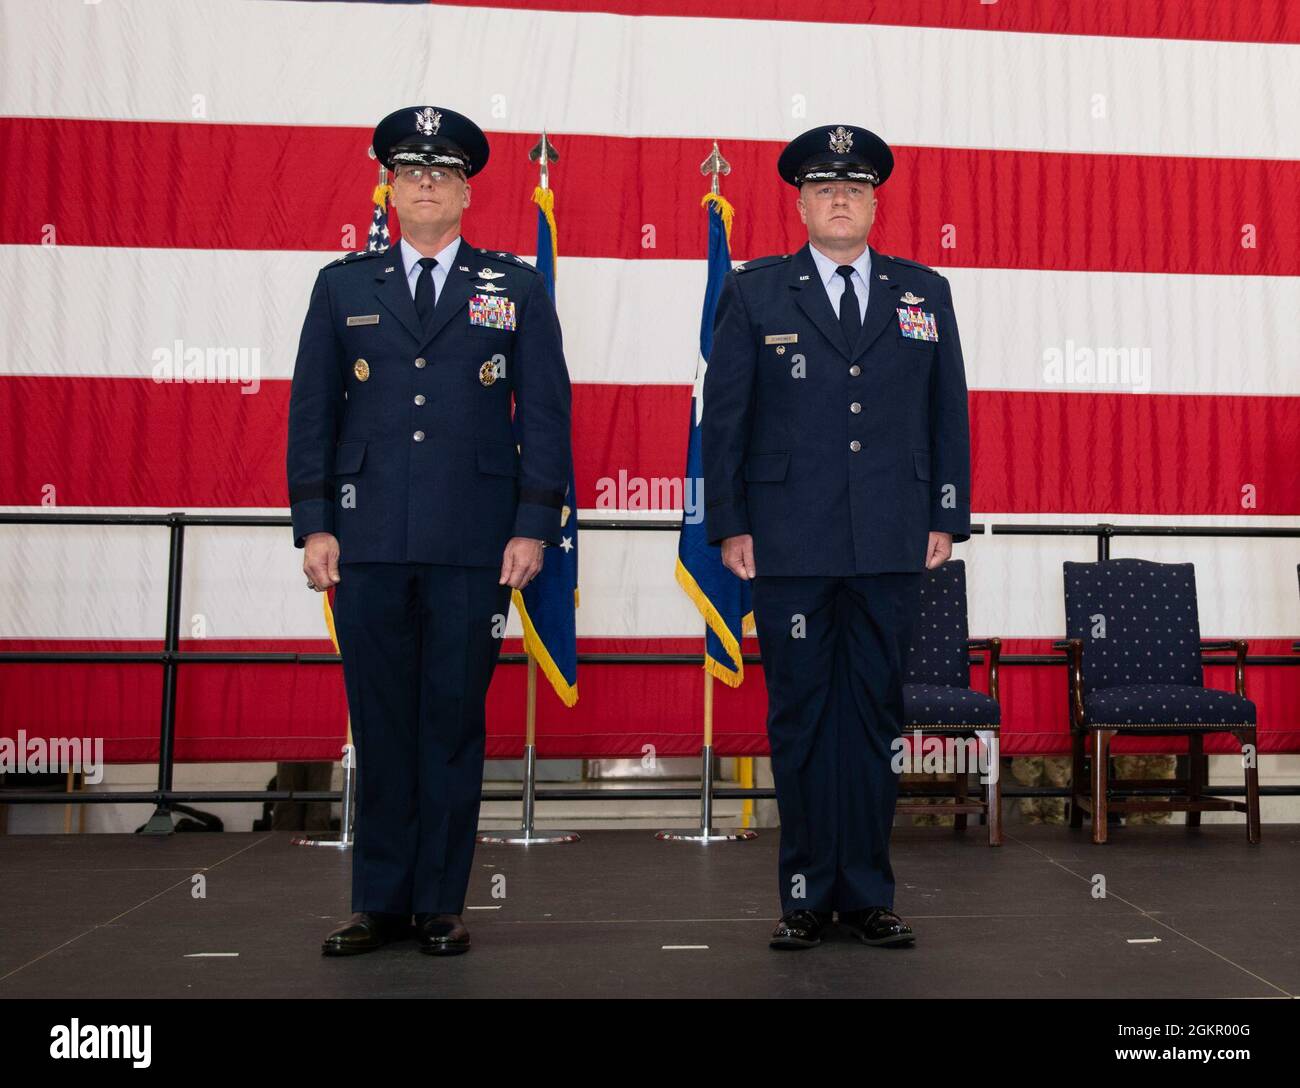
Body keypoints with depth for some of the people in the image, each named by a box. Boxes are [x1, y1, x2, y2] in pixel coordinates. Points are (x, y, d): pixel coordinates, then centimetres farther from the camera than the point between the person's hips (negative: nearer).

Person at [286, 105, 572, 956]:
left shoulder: (517, 288, 9)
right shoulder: (344, 287, 13)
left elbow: (545, 412, 5)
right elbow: (313, 412, 10)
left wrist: (535, 526, -4)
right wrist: (313, 526, 1)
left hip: (473, 547, -1)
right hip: (368, 542, 1)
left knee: (453, 725, 3)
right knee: (380, 725, 5)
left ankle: (441, 905, 14)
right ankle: (381, 904, 17)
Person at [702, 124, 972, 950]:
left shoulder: (925, 292, 11)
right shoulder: (755, 292, 5)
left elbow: (949, 413, 12)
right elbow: (723, 415, 3)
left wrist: (948, 518, 5)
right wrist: (729, 526, -3)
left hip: (892, 544, 2)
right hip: (790, 542, -2)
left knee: (875, 712, 7)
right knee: (800, 715, 4)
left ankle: (868, 893, 18)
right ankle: (807, 896, 15)